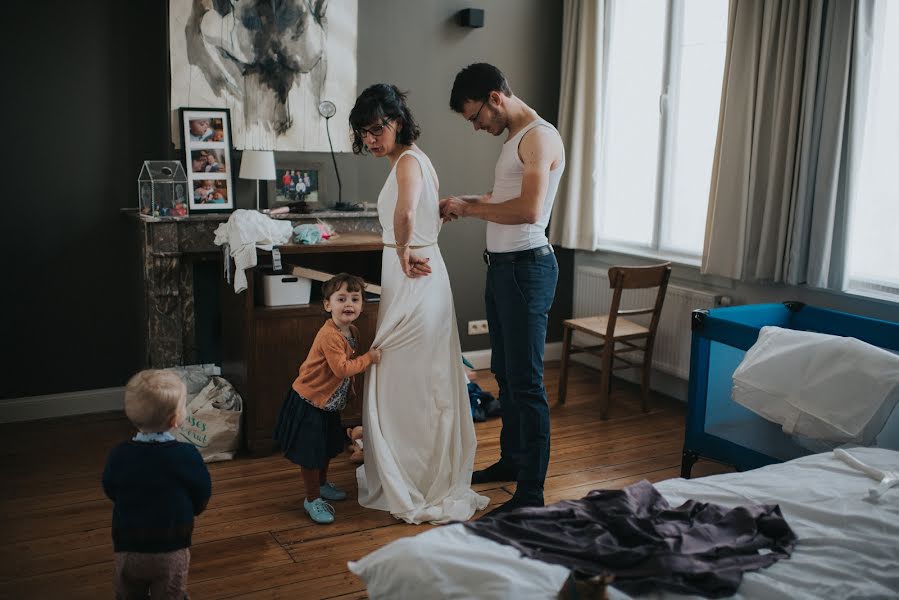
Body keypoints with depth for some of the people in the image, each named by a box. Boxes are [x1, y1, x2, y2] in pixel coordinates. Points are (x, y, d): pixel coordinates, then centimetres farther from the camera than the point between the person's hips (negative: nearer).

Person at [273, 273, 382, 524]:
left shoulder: (352, 332, 1)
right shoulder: (329, 336, -29)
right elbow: (342, 369, -33)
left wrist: (350, 389, 15)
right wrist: (369, 358, -25)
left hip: (328, 402, 10)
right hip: (309, 402, -10)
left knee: (328, 446, 26)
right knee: (310, 452, 1)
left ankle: (322, 484, 48)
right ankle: (312, 499, 18)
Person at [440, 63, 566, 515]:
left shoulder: (539, 137, -15)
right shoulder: (514, 138, 16)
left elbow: (529, 209, -26)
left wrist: (470, 208, -15)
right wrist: (465, 204, 9)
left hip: (526, 268, -10)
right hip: (501, 266, 10)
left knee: (526, 383, -7)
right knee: (504, 373, 19)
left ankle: (530, 494, 0)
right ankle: (512, 460, 34)